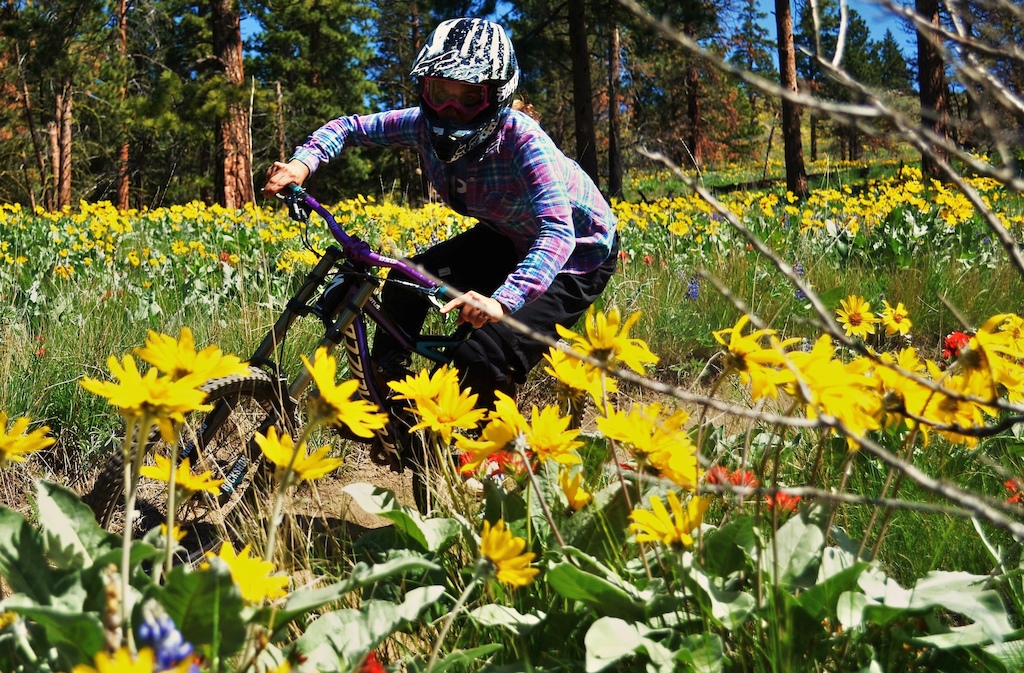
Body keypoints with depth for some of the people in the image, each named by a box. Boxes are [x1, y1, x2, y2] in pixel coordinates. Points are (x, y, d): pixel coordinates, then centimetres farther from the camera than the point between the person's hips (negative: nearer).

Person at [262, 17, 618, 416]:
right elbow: (351, 127, -5)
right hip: (506, 237, 7)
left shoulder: (522, 141, -35)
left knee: (481, 360, -23)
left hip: (575, 258, -7)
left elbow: (557, 233, -45)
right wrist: (301, 163, -26)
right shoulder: (425, 125, -17)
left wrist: (503, 301, -61)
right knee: (405, 283, -7)